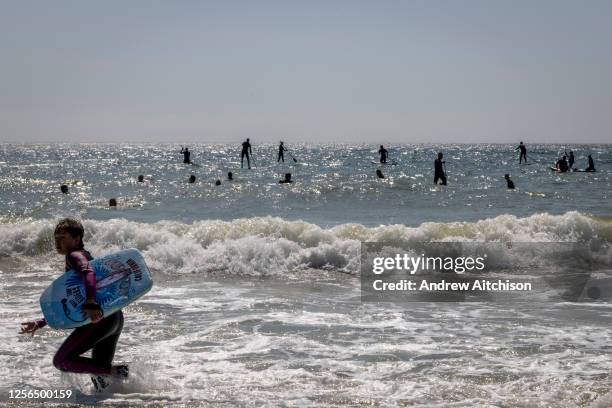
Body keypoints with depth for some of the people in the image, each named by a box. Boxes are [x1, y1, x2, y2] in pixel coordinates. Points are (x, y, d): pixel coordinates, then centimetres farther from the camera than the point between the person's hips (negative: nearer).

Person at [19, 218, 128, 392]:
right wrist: (39, 323, 27)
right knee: (99, 370, 20)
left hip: (99, 319, -10)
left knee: (61, 361, -9)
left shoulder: (74, 256, 0)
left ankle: (114, 371, -13)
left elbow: (88, 272, -26)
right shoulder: (83, 257, 29)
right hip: (116, 318, 10)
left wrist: (90, 303, -41)